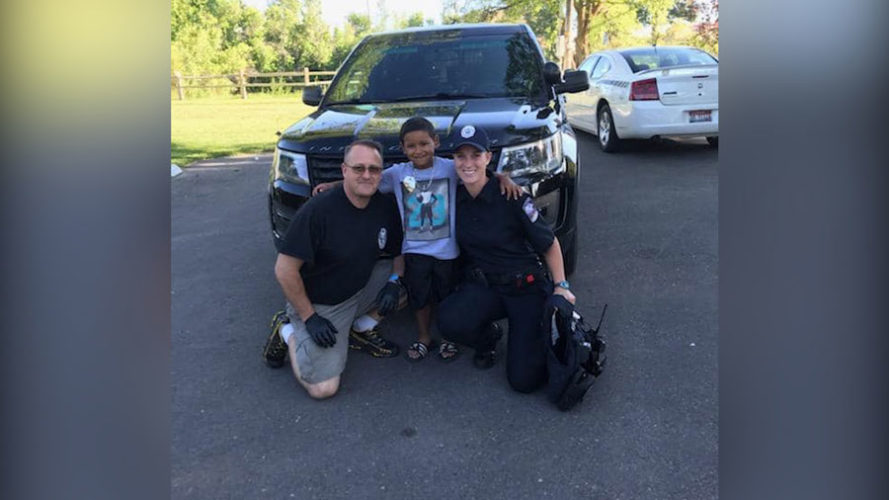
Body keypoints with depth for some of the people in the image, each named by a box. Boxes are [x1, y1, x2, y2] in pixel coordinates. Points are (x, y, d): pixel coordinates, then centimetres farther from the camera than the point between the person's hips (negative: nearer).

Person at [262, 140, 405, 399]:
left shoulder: (386, 207, -6)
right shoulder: (317, 210, -25)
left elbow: (399, 251, 8)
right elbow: (284, 269, -22)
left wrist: (394, 281, -12)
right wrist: (310, 318, -19)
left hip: (361, 288, 6)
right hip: (319, 304, -6)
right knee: (323, 388, -14)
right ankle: (287, 332, 12)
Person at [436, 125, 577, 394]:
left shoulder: (511, 198, -15)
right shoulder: (454, 198, -2)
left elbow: (549, 243, -5)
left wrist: (561, 286, -9)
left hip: (528, 288, -3)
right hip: (482, 286, 4)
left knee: (524, 380, -12)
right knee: (449, 320, -31)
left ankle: (549, 332, 21)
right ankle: (488, 337, 6)